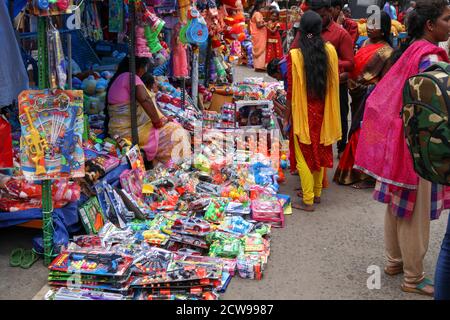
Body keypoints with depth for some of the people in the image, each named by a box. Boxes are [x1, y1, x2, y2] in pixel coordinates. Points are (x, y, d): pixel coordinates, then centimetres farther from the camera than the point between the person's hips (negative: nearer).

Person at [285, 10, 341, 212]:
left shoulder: (295, 55, -15)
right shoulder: (330, 50, -5)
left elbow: (291, 89, -12)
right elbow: (334, 82, 1)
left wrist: (287, 115, -2)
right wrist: (330, 110, 15)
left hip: (303, 112, -4)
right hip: (323, 111, 4)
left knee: (304, 155, 5)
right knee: (319, 151, 19)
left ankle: (308, 201, 9)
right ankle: (316, 192, 31)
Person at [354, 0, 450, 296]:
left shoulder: (410, 51, 8)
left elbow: (392, 96, 13)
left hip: (398, 137, 9)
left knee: (398, 205, 18)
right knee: (415, 212, 2)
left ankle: (395, 261, 33)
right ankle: (413, 278, 15)